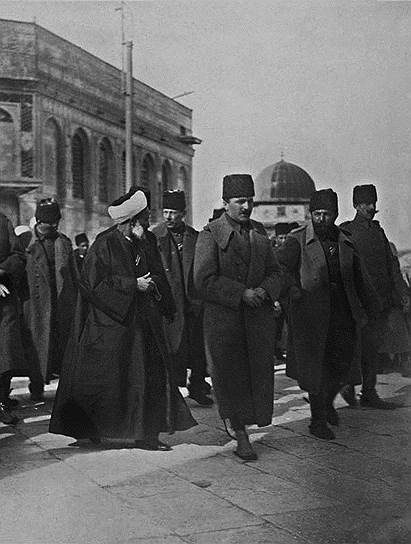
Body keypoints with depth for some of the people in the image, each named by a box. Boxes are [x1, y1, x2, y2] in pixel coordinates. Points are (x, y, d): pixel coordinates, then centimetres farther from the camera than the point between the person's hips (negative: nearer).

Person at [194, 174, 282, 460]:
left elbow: (275, 272, 15)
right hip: (224, 318, -5)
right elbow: (204, 280, -12)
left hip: (259, 317, 5)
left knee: (259, 374, 3)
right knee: (231, 376, 1)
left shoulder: (260, 232, 13)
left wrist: (264, 290, -7)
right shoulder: (210, 234, -4)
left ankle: (238, 419, 24)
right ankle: (241, 437, 12)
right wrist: (241, 293, -17)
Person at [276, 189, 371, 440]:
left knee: (343, 363, 6)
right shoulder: (297, 241, -5)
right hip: (311, 314, -4)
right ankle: (318, 420, 14)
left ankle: (328, 402, 35)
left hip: (343, 314, 4)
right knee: (315, 366, 1)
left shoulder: (346, 244, 11)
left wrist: (364, 309, 18)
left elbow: (358, 281, 19)